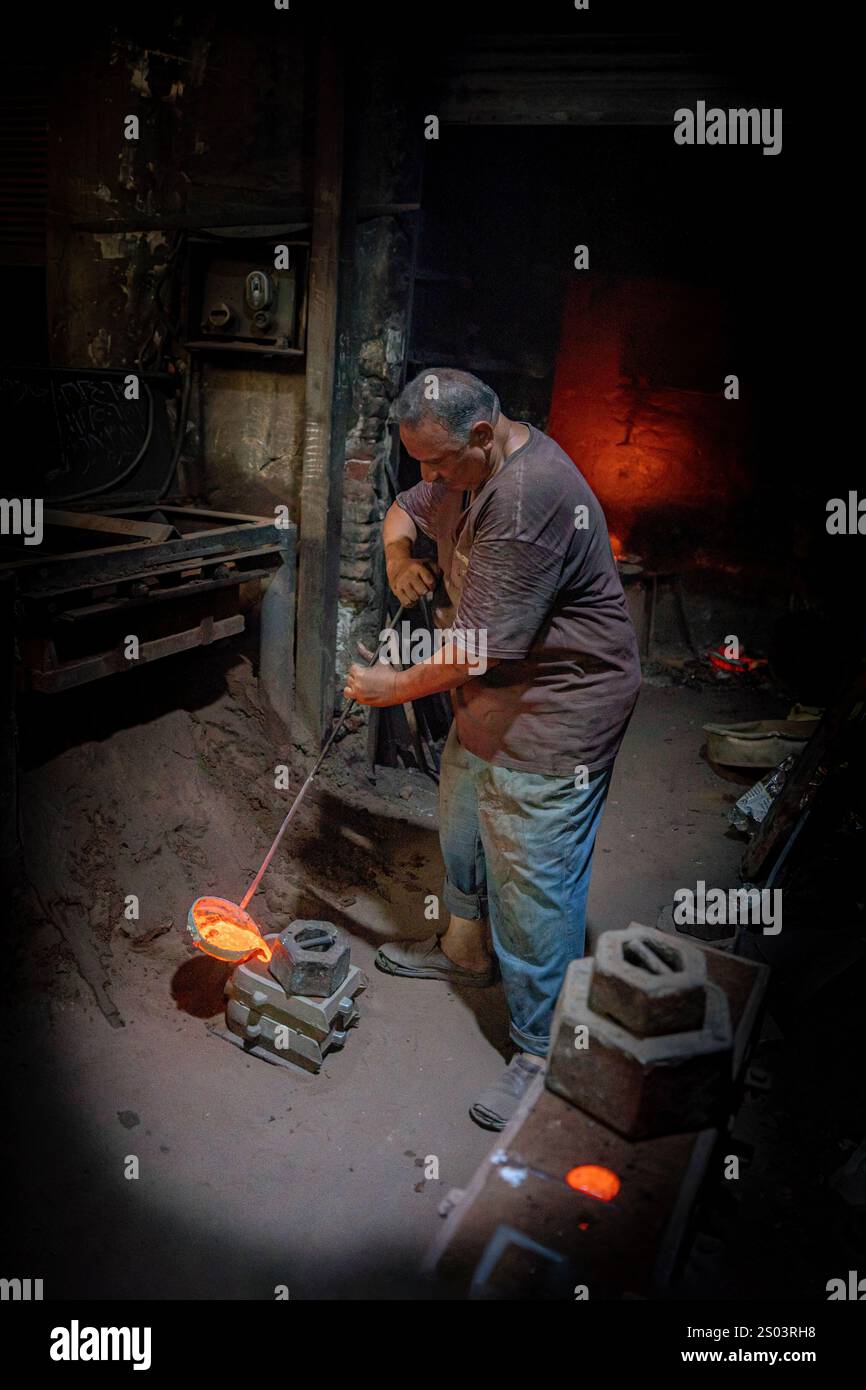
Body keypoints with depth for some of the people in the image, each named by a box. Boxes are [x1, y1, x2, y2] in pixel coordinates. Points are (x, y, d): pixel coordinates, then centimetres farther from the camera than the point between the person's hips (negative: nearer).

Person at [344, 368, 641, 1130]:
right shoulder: (469, 464, 1)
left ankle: (543, 1053, 13)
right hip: (489, 702, 10)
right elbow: (405, 509, 20)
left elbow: (480, 650, -29)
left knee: (531, 883, -3)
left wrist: (396, 687, -14)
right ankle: (467, 948, 50)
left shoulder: (532, 502, -30)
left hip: (554, 719, -10)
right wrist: (399, 555, -3)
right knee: (462, 828, 26)